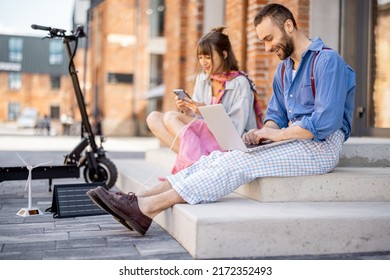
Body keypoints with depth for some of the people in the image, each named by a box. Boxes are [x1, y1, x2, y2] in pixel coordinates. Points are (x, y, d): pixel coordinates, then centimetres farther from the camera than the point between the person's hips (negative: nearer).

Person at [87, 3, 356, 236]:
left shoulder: (327, 60, -11)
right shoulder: (284, 69, 18)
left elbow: (326, 122, -20)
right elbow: (275, 114, 19)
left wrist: (278, 134, -18)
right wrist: (265, 131, -4)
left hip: (321, 145, -8)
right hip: (295, 141, 8)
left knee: (237, 161, -27)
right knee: (219, 156, -12)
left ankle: (148, 209, -32)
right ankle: (140, 200, -22)